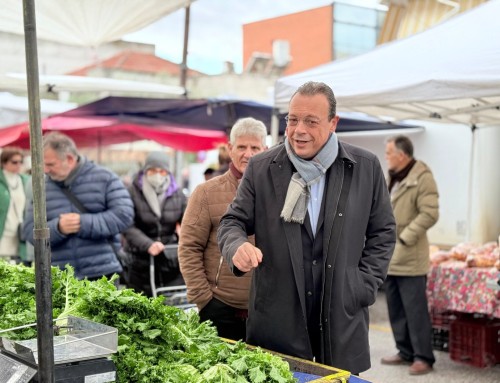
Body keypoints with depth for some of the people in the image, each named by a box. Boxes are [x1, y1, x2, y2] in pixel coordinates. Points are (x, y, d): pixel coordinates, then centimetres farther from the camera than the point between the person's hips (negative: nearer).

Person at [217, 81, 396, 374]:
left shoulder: (366, 168, 1)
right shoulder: (261, 168, 1)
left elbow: (383, 231, 7)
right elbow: (233, 222, 4)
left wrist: (364, 287, -1)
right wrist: (238, 247, -19)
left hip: (342, 317, 0)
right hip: (277, 317, 0)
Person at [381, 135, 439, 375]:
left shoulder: (422, 177, -11)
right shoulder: (391, 178, 15)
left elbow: (430, 214, -18)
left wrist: (405, 238, -19)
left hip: (409, 258, -8)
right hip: (389, 256, 9)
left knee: (415, 310, -3)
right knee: (396, 310, 13)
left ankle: (423, 357, 7)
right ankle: (406, 352, 24)